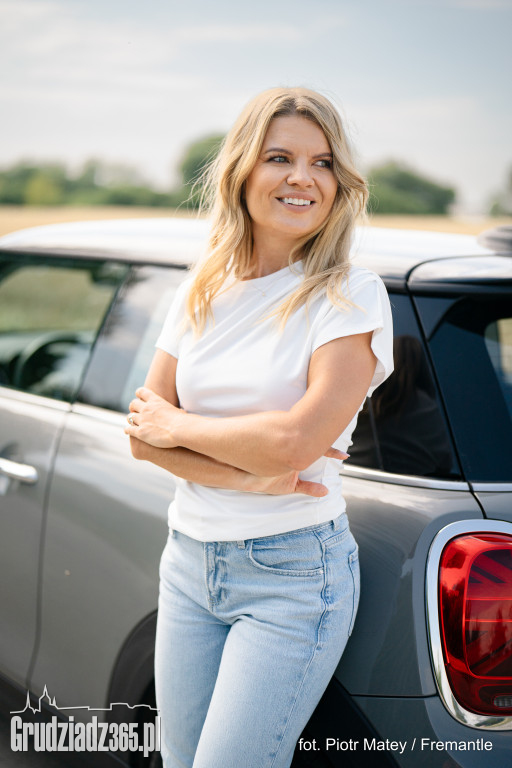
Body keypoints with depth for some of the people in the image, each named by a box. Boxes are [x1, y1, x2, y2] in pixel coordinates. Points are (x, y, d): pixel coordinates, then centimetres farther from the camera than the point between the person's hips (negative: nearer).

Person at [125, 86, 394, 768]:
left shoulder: (352, 295, -10)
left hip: (293, 576, -5)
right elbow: (144, 434, 2)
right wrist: (249, 474, -14)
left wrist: (177, 427, -7)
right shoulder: (201, 293, 6)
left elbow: (295, 440, -21)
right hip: (188, 562, 6)